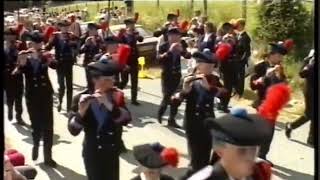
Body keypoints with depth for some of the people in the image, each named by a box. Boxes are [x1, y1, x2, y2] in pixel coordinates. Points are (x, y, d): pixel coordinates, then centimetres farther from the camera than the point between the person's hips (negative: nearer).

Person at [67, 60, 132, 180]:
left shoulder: (117, 96, -7)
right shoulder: (81, 99, -15)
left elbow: (126, 119, -22)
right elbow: (73, 130, -20)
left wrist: (108, 105, -34)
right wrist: (81, 111, -37)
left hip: (112, 153, 3)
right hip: (92, 154, -3)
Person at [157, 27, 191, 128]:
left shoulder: (181, 45, 4)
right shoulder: (163, 47, -8)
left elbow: (188, 56, -7)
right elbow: (159, 58, -25)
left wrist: (182, 50, -25)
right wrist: (170, 51, -35)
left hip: (177, 75, 4)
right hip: (166, 75, -4)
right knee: (167, 96, -7)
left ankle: (172, 119, 13)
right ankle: (160, 112, 22)